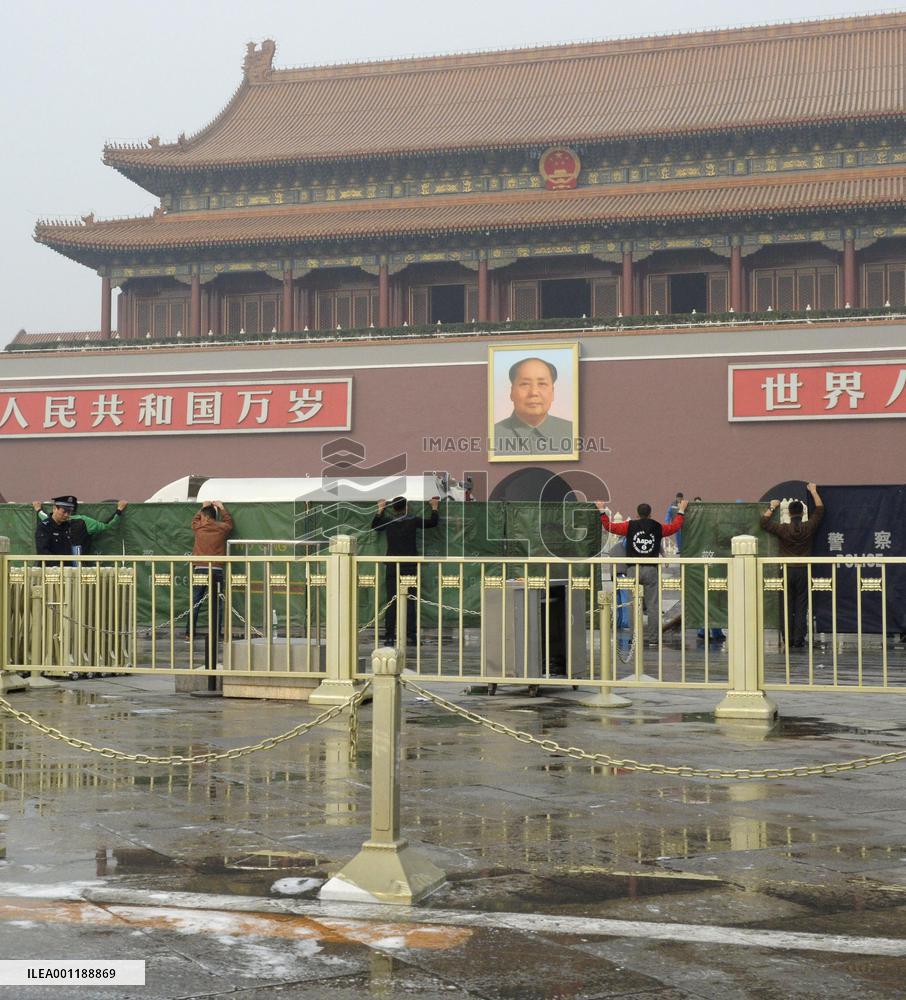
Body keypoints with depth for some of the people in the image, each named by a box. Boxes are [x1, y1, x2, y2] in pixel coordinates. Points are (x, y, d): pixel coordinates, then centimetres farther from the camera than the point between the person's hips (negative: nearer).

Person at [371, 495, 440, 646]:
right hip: (409, 567, -2)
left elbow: (374, 526, 24)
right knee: (409, 602, 1)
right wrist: (434, 508, 24)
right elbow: (433, 522, 8)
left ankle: (389, 637, 2)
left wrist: (380, 510, 34)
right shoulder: (413, 521, -4)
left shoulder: (388, 522, 3)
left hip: (392, 567, 2)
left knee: (391, 603, 3)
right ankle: (411, 636, -3)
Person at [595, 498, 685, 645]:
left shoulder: (630, 526, 2)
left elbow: (609, 526, 6)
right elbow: (675, 526, 23)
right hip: (651, 570, 0)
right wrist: (681, 511, 37)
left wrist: (602, 511, 19)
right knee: (653, 606, 3)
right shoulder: (658, 528, 6)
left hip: (633, 570, 0)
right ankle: (653, 638, 1)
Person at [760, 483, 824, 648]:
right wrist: (813, 491, 21)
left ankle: (788, 639, 6)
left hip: (787, 571, 0)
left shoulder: (783, 529, -7)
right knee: (801, 607, 3)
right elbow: (819, 510, 10)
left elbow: (764, 523, 7)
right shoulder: (808, 528, -4)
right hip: (803, 570, 0)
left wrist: (772, 507, 18)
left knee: (787, 606, 6)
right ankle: (799, 640, 1)